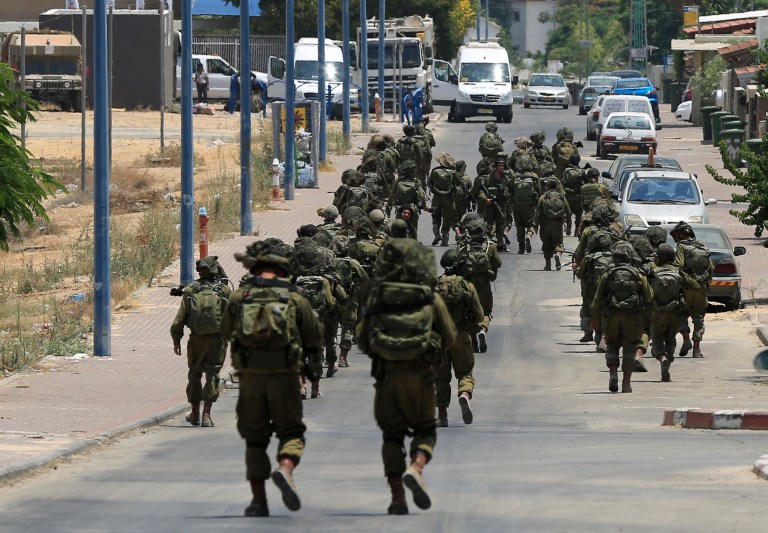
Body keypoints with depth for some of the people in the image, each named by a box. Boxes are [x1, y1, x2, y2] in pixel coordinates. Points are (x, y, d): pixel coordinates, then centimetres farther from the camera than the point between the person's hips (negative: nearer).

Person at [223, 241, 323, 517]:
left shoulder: (239, 297, 4)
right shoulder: (295, 298, 1)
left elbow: (226, 331, 18)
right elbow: (315, 339, 7)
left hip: (250, 376, 1)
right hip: (284, 376, -1)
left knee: (254, 439, 11)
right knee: (291, 432, 10)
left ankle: (258, 500, 6)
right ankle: (285, 468, -22)